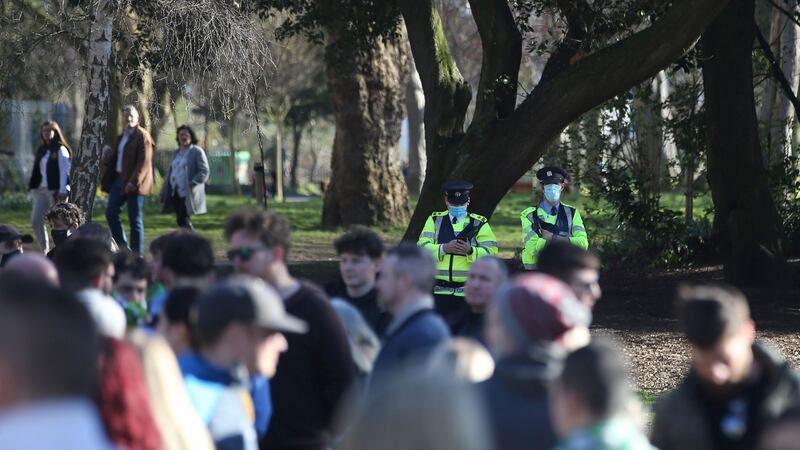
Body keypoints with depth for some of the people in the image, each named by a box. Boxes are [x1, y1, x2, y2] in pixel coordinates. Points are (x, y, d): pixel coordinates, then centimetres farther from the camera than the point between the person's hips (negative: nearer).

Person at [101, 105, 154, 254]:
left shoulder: (142, 136, -8)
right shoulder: (122, 137, 18)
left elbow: (144, 162, -16)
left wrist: (133, 182, -23)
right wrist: (107, 154, 4)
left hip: (133, 183, -8)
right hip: (119, 179, 8)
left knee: (135, 219, -3)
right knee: (110, 212, 4)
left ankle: (137, 253, 3)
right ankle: (122, 246, 14)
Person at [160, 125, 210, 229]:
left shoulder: (197, 152, -4)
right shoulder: (177, 153, 18)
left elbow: (204, 172, -11)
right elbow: (170, 172, 21)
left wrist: (190, 184, -21)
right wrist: (164, 193, 15)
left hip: (188, 195, -7)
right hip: (175, 193, 7)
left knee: (183, 221, -14)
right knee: (181, 221, 8)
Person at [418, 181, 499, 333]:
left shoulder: (479, 223, 6)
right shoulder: (435, 220, 10)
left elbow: (491, 252, -3)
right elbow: (422, 247, -2)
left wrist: (470, 250, -20)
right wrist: (444, 248, -17)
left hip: (468, 293, -1)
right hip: (440, 291, 1)